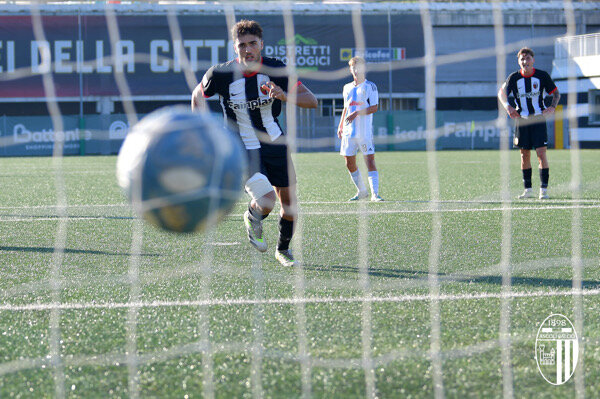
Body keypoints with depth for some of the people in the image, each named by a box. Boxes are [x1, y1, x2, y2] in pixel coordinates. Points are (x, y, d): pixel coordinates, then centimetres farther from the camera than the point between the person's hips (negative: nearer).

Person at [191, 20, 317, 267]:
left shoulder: (276, 70, -12)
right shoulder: (221, 74, -17)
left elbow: (312, 101, -13)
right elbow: (198, 94, 5)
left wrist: (284, 96, -32)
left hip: (274, 143, 4)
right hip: (242, 149, -3)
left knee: (290, 203, 7)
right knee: (266, 202, -23)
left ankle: (283, 249, 36)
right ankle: (252, 218, 15)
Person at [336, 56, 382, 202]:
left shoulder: (370, 86, -1)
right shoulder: (347, 88, 16)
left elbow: (374, 108, -9)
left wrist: (356, 113, -19)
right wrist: (340, 126, 17)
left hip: (365, 131, -6)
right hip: (349, 131, 6)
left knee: (370, 161, -12)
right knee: (349, 163, 7)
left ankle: (375, 194, -14)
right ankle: (362, 191, 21)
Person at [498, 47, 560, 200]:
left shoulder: (542, 75, -3)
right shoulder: (514, 77, -1)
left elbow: (556, 93, 7)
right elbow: (502, 92, 3)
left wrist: (552, 107, -11)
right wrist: (507, 106, -16)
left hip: (538, 119, -2)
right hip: (521, 119, 2)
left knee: (541, 153, -11)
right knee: (524, 155, 5)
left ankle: (544, 189, -8)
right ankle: (528, 189, 14)